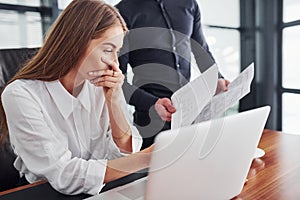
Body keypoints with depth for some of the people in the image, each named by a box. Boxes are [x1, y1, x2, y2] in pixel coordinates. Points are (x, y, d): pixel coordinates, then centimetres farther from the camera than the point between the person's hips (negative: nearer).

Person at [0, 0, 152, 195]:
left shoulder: (105, 85, -7)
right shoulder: (21, 95, -19)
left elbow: (127, 151, -4)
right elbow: (65, 177, -24)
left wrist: (114, 101, -19)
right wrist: (148, 157, -30)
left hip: (102, 190, 4)